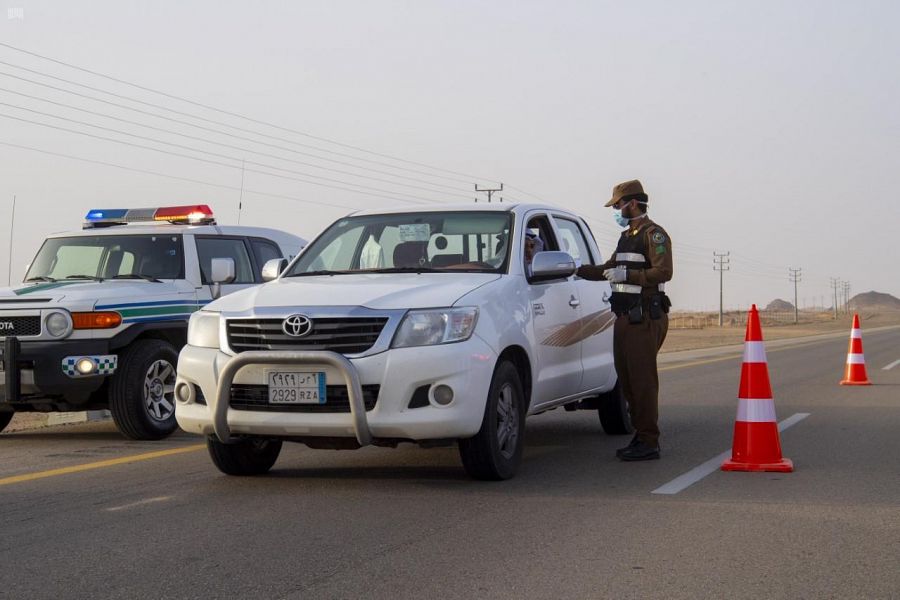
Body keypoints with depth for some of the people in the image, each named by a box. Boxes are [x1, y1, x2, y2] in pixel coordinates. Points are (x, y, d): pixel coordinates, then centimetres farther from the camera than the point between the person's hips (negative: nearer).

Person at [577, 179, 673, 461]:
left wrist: (627, 275, -20)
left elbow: (664, 272, -21)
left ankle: (649, 443, -6)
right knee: (627, 380, 10)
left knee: (643, 380, -9)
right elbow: (609, 269, 31)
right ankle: (640, 437, 17)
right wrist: (576, 269, 26)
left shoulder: (653, 234, -9)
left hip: (645, 319, -10)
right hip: (625, 318, 10)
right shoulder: (627, 236, 20)